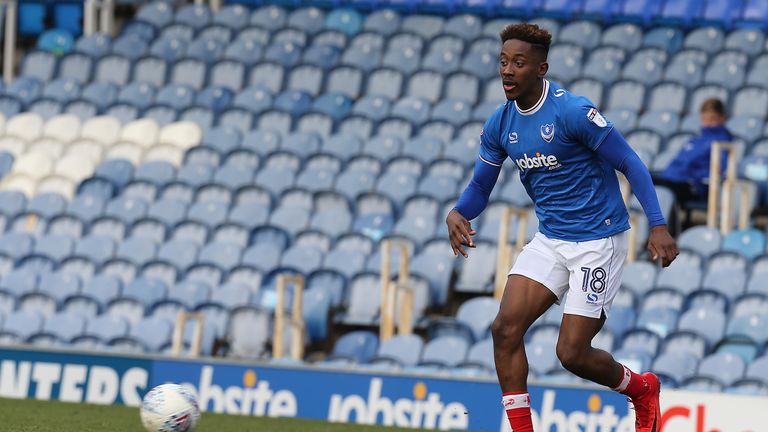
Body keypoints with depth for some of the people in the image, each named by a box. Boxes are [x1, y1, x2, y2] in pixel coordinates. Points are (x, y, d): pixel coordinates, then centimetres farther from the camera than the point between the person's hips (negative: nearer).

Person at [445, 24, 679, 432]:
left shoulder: (572, 111, -19)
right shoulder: (500, 124, 2)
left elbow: (630, 163, -15)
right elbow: (480, 186, 12)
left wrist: (657, 225, -23)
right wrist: (457, 214, -11)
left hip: (599, 240, -6)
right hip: (550, 240, 6)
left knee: (572, 353, -7)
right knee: (505, 328, -11)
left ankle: (641, 388, 24)